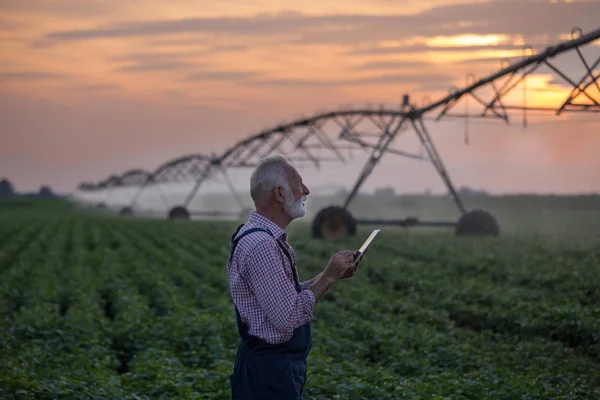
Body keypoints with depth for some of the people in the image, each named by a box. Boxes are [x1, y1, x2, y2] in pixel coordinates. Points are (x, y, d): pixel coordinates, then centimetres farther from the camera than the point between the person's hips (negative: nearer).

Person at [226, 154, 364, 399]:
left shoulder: (270, 238, 10)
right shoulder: (260, 245, -22)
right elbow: (288, 317, -25)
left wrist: (333, 276, 6)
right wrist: (328, 277, -15)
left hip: (279, 368, 10)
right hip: (269, 373, -10)